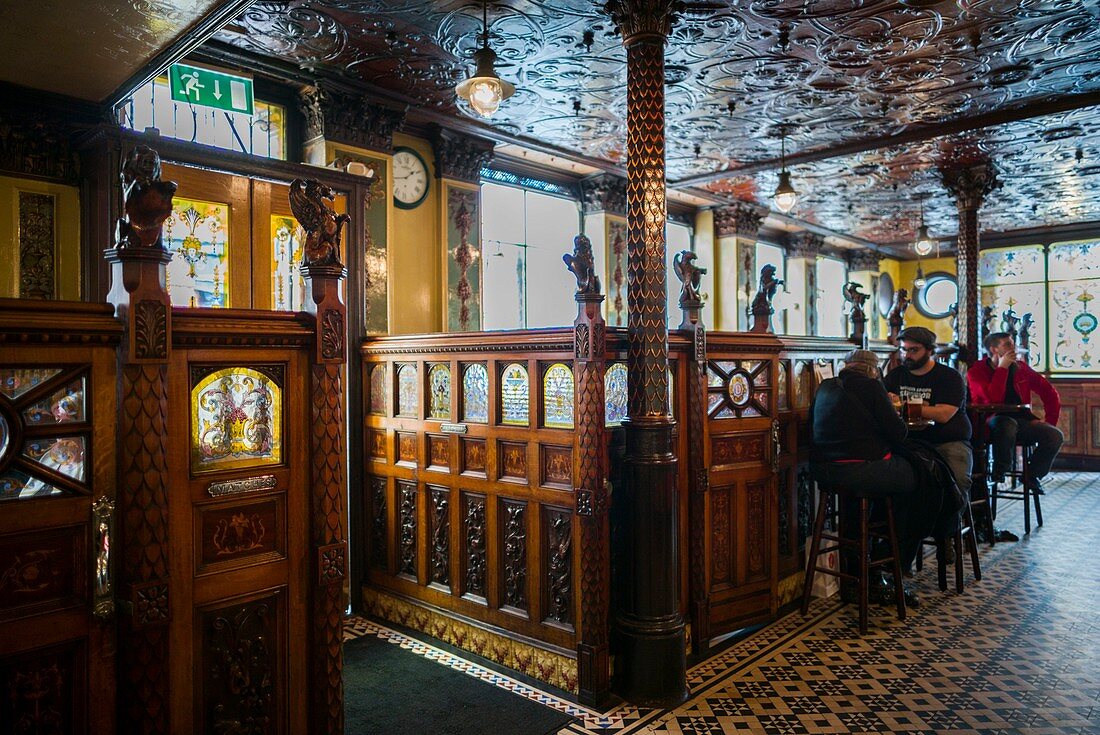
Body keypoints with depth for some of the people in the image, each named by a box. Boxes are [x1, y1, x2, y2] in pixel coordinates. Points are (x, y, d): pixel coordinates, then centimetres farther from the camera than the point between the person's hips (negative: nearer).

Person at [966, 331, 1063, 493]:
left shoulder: (1020, 368, 11)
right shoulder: (976, 372, -5)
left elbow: (1049, 392, 18)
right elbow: (993, 400, -22)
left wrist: (1050, 419, 6)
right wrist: (1002, 368, -15)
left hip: (1022, 420, 5)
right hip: (992, 423, -5)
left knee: (1055, 435, -20)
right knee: (1008, 424, -39)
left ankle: (1033, 475, 4)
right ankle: (998, 475, -18)